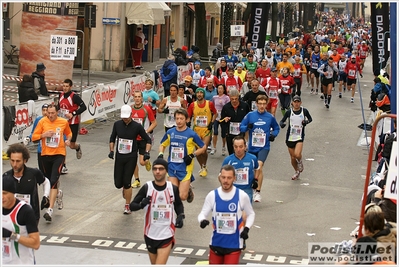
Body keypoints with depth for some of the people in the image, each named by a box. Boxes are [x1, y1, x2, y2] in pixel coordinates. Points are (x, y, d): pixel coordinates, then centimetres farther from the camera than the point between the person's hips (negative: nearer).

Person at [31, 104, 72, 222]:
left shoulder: (64, 122, -1)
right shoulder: (42, 122, -3)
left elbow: (69, 133, 19)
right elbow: (33, 137, 0)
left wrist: (68, 140, -2)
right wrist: (44, 135, -17)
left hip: (59, 154, -3)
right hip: (46, 154, 3)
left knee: (54, 181, -16)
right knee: (48, 180, 15)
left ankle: (50, 210, -20)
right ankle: (58, 193, 50)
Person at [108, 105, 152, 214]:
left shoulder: (137, 126, -8)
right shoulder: (117, 124, 0)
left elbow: (148, 140, 0)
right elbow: (112, 138, 15)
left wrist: (147, 152, -13)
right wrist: (111, 151, 4)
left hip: (131, 157, -3)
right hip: (119, 156, 3)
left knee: (127, 183, -6)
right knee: (118, 184, 2)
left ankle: (127, 206, 10)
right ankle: (125, 188, 39)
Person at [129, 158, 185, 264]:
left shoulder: (173, 188, -4)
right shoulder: (147, 187, -9)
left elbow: (179, 205, 15)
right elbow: (132, 206, -6)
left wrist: (180, 216, -5)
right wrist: (141, 204, -28)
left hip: (167, 235, -1)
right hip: (150, 234, 1)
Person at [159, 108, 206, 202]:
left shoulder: (191, 134, -8)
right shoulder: (170, 132, 2)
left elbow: (203, 147, 1)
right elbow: (162, 145, 19)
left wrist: (192, 155, -12)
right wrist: (160, 154, 0)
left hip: (185, 168, -3)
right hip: (172, 167, 3)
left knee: (182, 197, -6)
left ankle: (188, 190, 27)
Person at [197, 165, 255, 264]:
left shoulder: (242, 196, -9)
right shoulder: (212, 195, -7)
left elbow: (251, 214, 6)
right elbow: (202, 214, -2)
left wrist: (246, 228, -10)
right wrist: (202, 221, -26)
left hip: (234, 243, -2)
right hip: (216, 242, 2)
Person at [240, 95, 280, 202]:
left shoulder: (270, 117, 0)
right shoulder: (250, 115, 0)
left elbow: (276, 128, 15)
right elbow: (241, 127, 3)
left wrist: (273, 135, -6)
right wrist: (247, 127, -19)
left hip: (264, 147, -2)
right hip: (252, 147, 2)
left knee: (259, 165, -22)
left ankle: (258, 192, -18)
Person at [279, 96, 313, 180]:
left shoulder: (304, 111, -4)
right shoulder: (289, 112, -3)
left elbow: (310, 118, 12)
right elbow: (282, 120, 6)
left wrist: (306, 121, -11)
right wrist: (282, 124, -18)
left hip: (299, 137, -2)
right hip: (290, 137, 2)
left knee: (297, 154, -23)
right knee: (292, 157, 9)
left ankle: (300, 162, 13)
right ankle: (297, 172, 35)